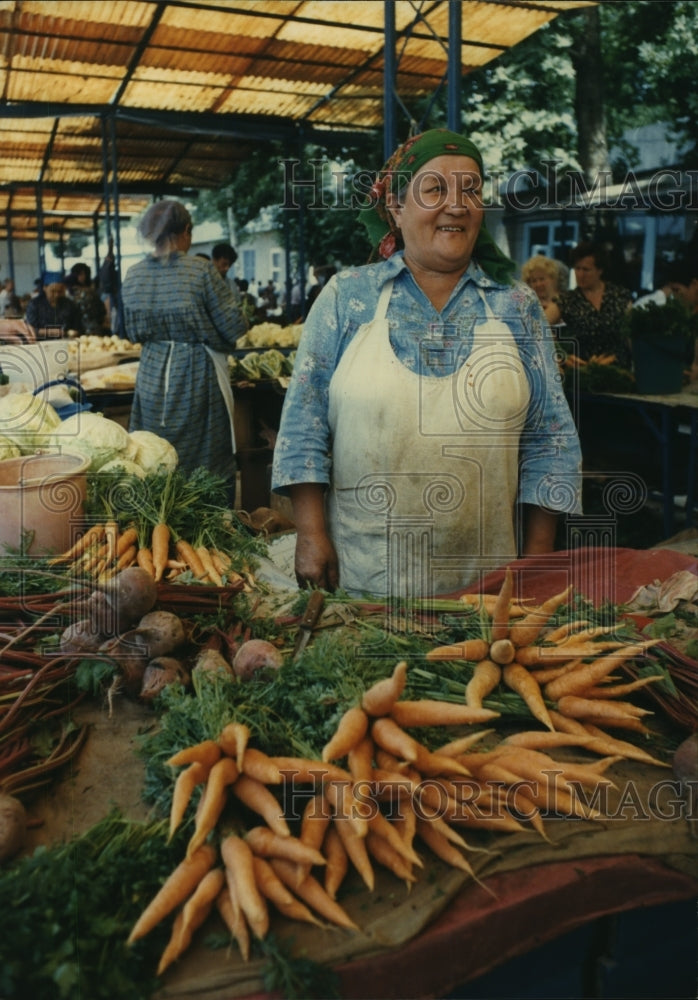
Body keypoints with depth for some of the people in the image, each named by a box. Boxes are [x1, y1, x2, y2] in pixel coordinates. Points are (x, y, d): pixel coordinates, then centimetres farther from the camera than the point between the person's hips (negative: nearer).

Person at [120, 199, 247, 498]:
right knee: (208, 464, 6)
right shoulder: (200, 270, -13)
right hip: (198, 378, -5)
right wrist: (230, 296, 7)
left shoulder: (132, 276, 2)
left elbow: (134, 334, 12)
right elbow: (234, 328, -12)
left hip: (152, 377, 5)